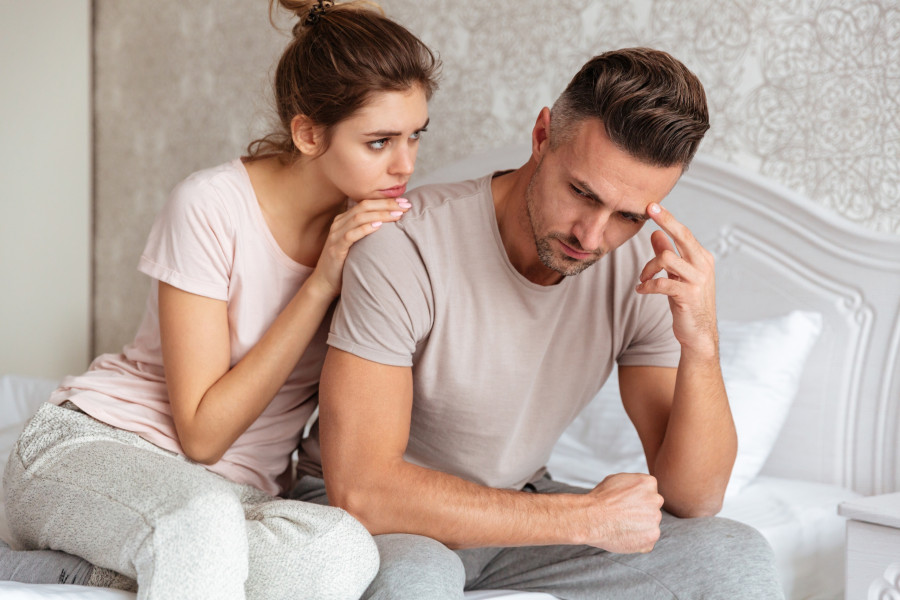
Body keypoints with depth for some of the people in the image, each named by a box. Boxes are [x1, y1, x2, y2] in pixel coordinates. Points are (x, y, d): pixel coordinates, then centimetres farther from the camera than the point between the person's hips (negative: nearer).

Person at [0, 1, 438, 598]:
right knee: (206, 518, -42)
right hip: (87, 447, -6)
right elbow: (202, 432, -16)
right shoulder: (212, 206, -15)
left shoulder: (384, 220, -1)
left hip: (241, 493, 6)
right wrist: (320, 285, -20)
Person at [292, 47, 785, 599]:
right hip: (376, 514, -4)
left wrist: (700, 344, -30)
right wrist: (584, 517, -28)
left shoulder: (646, 274, -13)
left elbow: (694, 498, -12)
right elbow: (359, 487, -32)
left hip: (517, 507, 4)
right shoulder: (405, 247, -28)